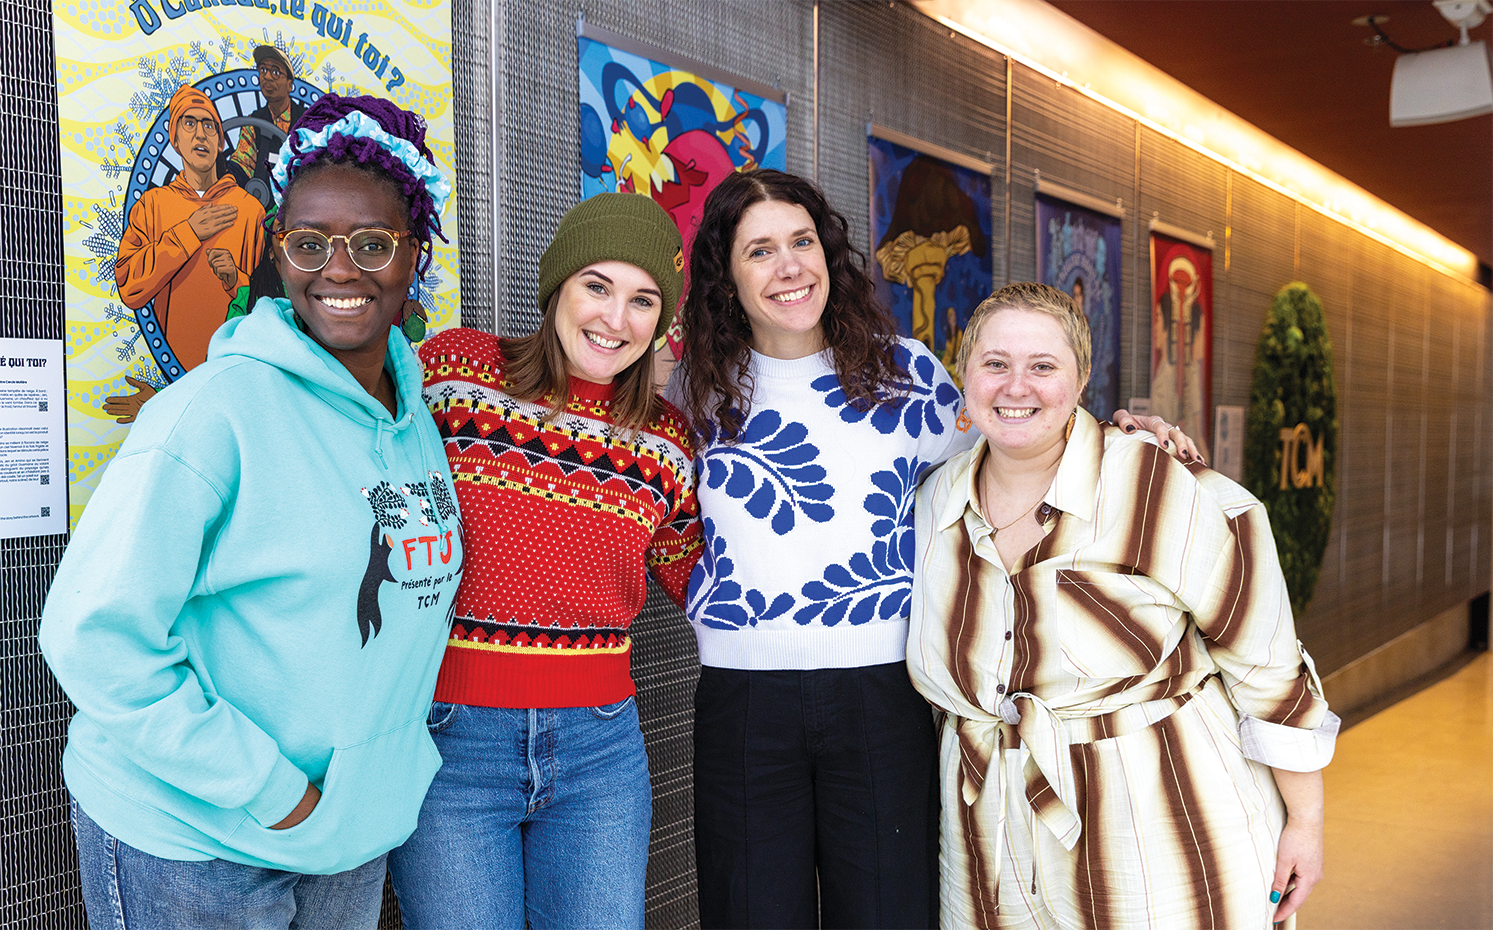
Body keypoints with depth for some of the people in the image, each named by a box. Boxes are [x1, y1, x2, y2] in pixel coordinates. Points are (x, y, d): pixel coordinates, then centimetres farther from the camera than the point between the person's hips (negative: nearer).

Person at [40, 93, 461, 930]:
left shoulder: (417, 420, 2)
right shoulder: (216, 410, -18)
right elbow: (94, 637, -22)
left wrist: (403, 756, 6)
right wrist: (268, 791, -19)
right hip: (189, 844, -6)